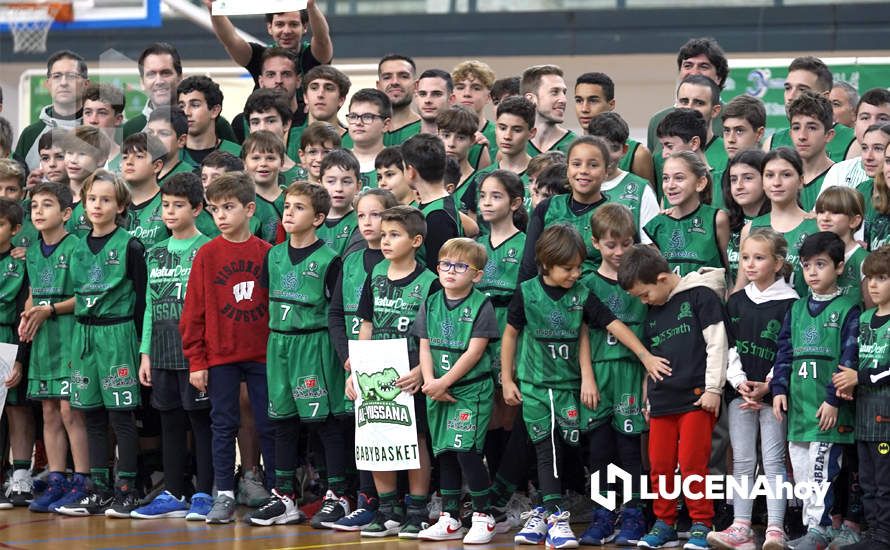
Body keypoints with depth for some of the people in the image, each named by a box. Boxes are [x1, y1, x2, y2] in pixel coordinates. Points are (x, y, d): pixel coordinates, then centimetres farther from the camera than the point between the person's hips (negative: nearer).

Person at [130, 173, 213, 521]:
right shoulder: (156, 253, 14)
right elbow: (151, 306, 16)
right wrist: (146, 353, 11)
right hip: (163, 351, 6)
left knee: (200, 419, -2)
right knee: (170, 421, 9)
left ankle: (204, 495, 3)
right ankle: (173, 495, 15)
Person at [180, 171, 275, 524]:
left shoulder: (268, 253, 0)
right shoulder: (207, 254, 0)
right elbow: (193, 310, 0)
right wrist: (196, 360, -3)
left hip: (262, 355, 0)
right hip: (220, 356, 0)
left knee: (269, 425, 5)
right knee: (223, 425, 5)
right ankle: (224, 496, 9)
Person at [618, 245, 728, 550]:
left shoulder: (700, 296, -4)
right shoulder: (652, 313, 18)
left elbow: (716, 343, -7)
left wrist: (713, 388, -10)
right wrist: (648, 399, 22)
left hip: (696, 398, -7)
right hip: (662, 401, 7)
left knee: (692, 462, -9)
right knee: (660, 465, 7)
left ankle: (701, 525, 0)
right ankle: (664, 523, 17)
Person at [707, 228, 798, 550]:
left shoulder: (789, 303, -4)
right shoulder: (736, 302, 10)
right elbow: (728, 346, 7)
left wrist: (767, 386, -17)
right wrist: (739, 381, -8)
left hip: (773, 392, -4)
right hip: (740, 391, 5)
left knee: (773, 460, -4)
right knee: (742, 460, 4)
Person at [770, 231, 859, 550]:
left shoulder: (847, 310, -4)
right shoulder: (797, 309, 15)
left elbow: (849, 358, -9)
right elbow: (784, 352, 16)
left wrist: (834, 399, -14)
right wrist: (779, 388, 5)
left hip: (828, 407, -6)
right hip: (798, 403, 6)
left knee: (821, 468, -8)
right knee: (800, 470, 8)